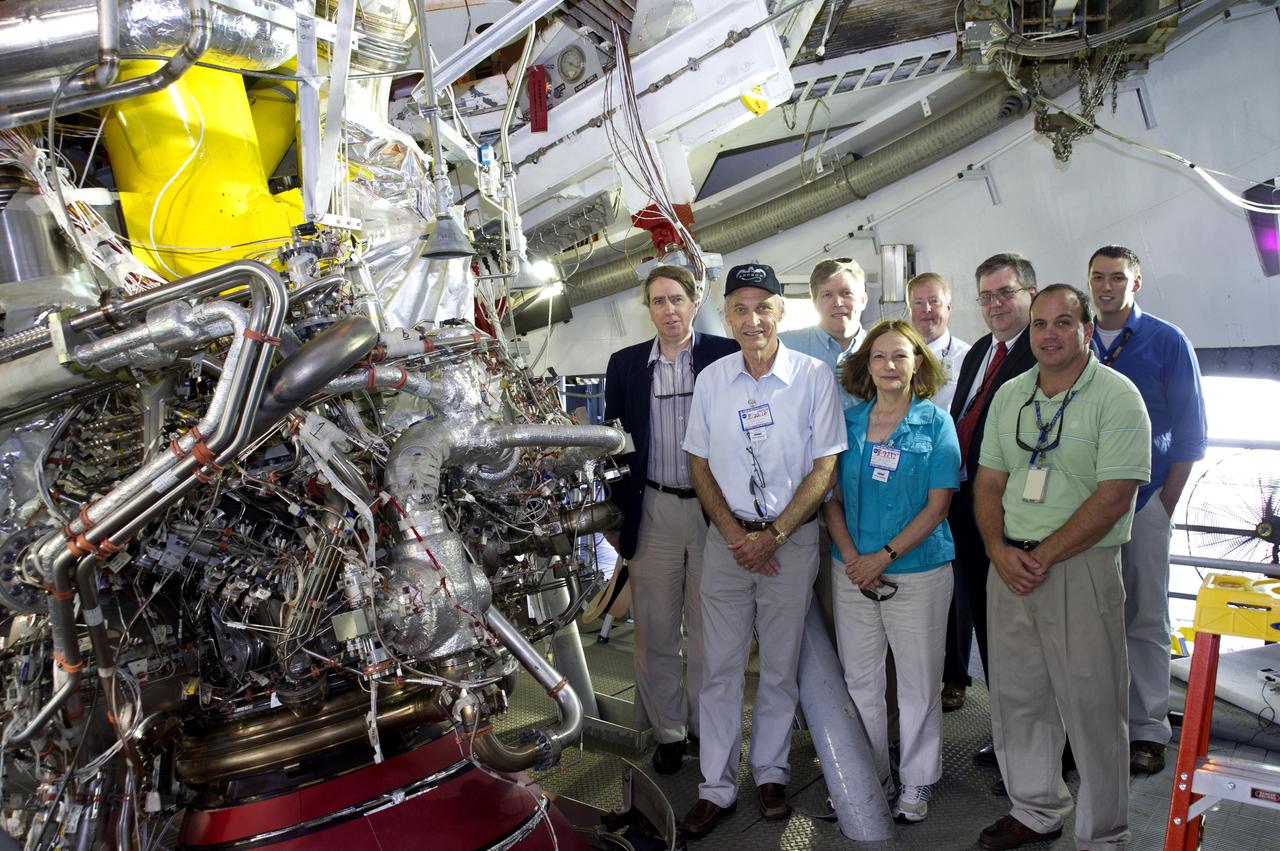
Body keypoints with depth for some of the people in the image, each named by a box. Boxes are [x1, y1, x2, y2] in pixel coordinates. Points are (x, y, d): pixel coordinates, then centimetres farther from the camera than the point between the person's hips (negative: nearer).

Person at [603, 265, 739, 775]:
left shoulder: (726, 355, -2)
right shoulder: (625, 364, 6)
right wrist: (614, 514, 7)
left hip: (715, 509, -2)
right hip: (652, 512, 2)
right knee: (655, 632, 9)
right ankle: (668, 732, 25)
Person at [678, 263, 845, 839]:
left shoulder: (814, 376, -6)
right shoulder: (711, 380, 2)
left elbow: (824, 468, -6)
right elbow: (699, 464, 6)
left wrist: (772, 535, -12)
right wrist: (735, 535, -5)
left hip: (792, 539, -2)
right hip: (727, 538, 2)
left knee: (781, 667, 10)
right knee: (719, 667, 6)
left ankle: (770, 774, 29)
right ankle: (716, 787, 19)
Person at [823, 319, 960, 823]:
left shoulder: (935, 423, -3)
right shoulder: (849, 422, 5)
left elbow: (937, 506, -8)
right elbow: (832, 497, 5)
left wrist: (884, 556, -15)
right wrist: (851, 557, -10)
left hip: (918, 571, -3)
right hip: (852, 571, 3)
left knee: (918, 684, 8)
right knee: (860, 680, 11)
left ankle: (916, 783, 26)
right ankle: (869, 778, 28)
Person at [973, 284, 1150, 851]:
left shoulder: (1117, 396, -9)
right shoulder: (1009, 396, 10)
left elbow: (1113, 497, -16)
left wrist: (1043, 555, -15)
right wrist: (1000, 551, -6)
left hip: (1081, 568, -5)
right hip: (1010, 565, 6)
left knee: (1092, 707, 3)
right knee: (1016, 697, 14)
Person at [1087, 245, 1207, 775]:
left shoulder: (1168, 342, 2)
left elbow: (1189, 430, 1)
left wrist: (1166, 502, -6)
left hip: (1143, 498, -3)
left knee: (1143, 618, 1)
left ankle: (1146, 731, 10)